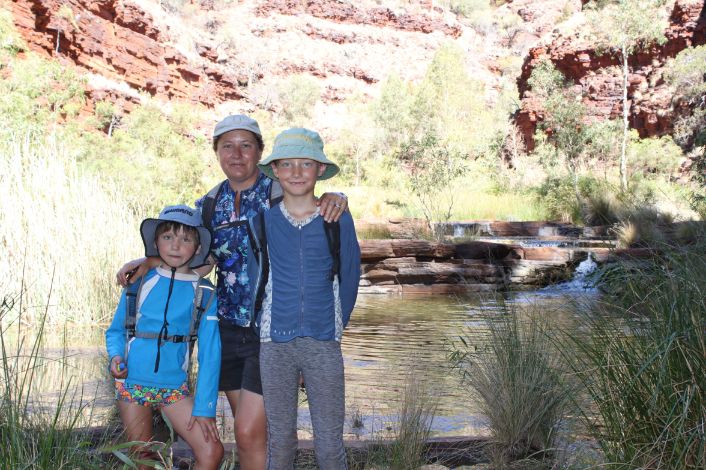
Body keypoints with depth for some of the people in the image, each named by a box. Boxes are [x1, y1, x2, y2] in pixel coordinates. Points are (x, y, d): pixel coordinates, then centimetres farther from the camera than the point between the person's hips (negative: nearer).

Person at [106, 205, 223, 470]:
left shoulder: (204, 293, -4)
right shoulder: (139, 282, -1)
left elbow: (209, 354, -4)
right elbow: (115, 331, 9)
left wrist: (204, 407, -9)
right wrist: (116, 356, -13)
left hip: (174, 387, 0)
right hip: (132, 384, 0)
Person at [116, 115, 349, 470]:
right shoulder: (209, 205, 8)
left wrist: (335, 198, -27)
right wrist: (147, 262, 1)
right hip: (227, 330, 6)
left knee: (249, 433, -9)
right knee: (249, 430, 16)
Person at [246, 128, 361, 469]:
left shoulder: (339, 220, -1)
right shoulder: (262, 222, 2)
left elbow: (348, 280, 7)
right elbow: (254, 281, 10)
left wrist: (333, 328, 10)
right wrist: (266, 330, 9)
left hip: (324, 346, -1)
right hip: (274, 345, 1)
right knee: (280, 438, 10)